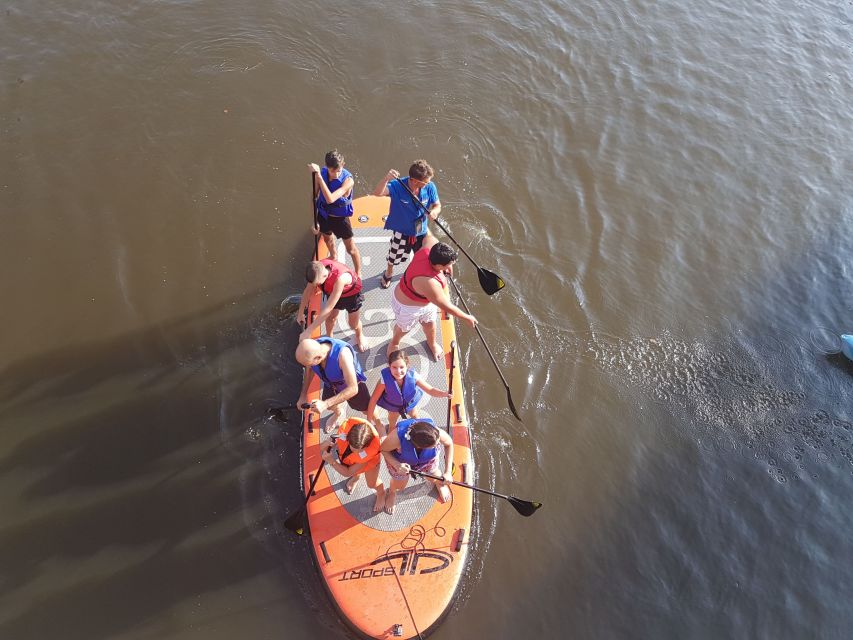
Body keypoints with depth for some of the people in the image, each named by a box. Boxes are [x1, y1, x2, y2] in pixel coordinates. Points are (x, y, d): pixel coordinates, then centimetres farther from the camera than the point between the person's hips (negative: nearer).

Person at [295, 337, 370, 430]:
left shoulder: (342, 354, -48)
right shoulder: (312, 349, -32)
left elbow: (353, 389, -42)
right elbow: (309, 370, -7)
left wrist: (325, 404, -47)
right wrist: (303, 396, -7)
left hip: (353, 385, -4)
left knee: (368, 410, 19)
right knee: (331, 406, 26)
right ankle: (338, 413, 61)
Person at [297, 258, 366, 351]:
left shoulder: (340, 278, -50)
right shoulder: (318, 269, -32)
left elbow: (328, 308, -48)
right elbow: (308, 291, -13)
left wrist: (308, 331, -46)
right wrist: (301, 313, -4)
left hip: (351, 293, -4)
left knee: (353, 324, 14)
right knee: (330, 318, 12)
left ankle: (359, 335, 48)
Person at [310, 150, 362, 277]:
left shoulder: (348, 180, -33)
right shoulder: (321, 173, -20)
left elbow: (330, 199, -44)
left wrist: (319, 175, -45)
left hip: (340, 218, -4)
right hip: (323, 214, 5)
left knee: (351, 249, 11)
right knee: (328, 239, 33)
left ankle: (358, 274, 35)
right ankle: (333, 257, 65)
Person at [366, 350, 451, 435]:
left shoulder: (412, 375, -40)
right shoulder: (385, 378, -44)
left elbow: (430, 390, -30)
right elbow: (374, 399, -31)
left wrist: (445, 393, -49)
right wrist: (369, 420, -26)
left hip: (410, 401, 2)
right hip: (393, 405, -2)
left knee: (415, 417, 31)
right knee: (392, 427, 18)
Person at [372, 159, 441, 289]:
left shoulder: (429, 187, -21)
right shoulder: (397, 186, -31)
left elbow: (437, 205, -8)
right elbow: (377, 193, -45)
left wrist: (434, 212, -33)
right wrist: (386, 179, -64)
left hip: (421, 231, 3)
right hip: (401, 231, -2)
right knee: (393, 258, 21)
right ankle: (388, 274, 57)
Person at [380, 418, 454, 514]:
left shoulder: (436, 433, -41)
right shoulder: (397, 437, -46)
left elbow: (449, 443, -18)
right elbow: (383, 449, -23)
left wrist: (448, 472, -20)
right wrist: (397, 465, -40)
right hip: (400, 460, -1)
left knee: (434, 478, 22)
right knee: (399, 485, 20)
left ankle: (440, 483, 60)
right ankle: (391, 493, 57)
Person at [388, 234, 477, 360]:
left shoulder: (428, 249, -28)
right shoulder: (429, 283, -48)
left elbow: (430, 238, -1)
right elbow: (446, 307, -35)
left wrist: (447, 265, -1)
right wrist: (467, 318, -21)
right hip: (408, 306, -7)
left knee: (430, 323, 31)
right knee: (404, 328, 27)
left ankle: (432, 343, 63)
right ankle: (394, 343, 61)